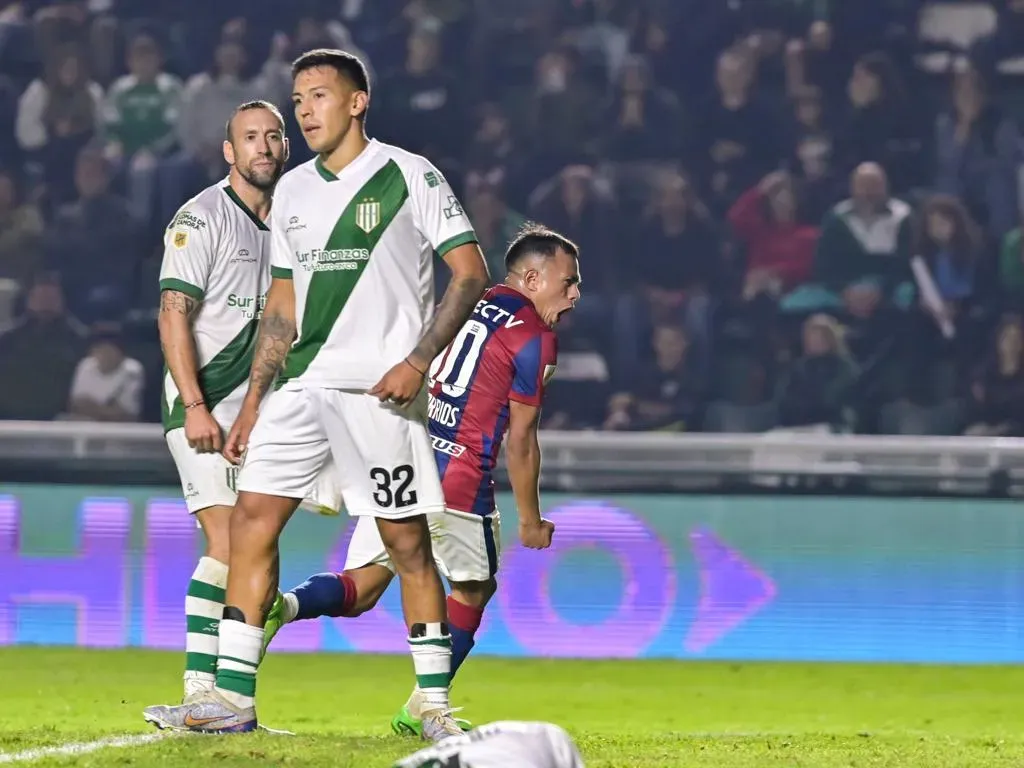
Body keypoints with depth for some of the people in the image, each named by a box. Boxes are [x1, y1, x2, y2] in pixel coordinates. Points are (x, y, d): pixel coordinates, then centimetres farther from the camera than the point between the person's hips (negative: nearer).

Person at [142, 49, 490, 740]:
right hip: (303, 385, 6)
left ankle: (436, 705, 4)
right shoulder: (293, 192, 15)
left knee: (407, 541, -4)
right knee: (253, 517, -2)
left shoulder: (410, 176, -4)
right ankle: (234, 697, 1)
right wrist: (254, 400, 16)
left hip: (381, 389, -6)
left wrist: (419, 359, -16)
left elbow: (470, 274, -6)